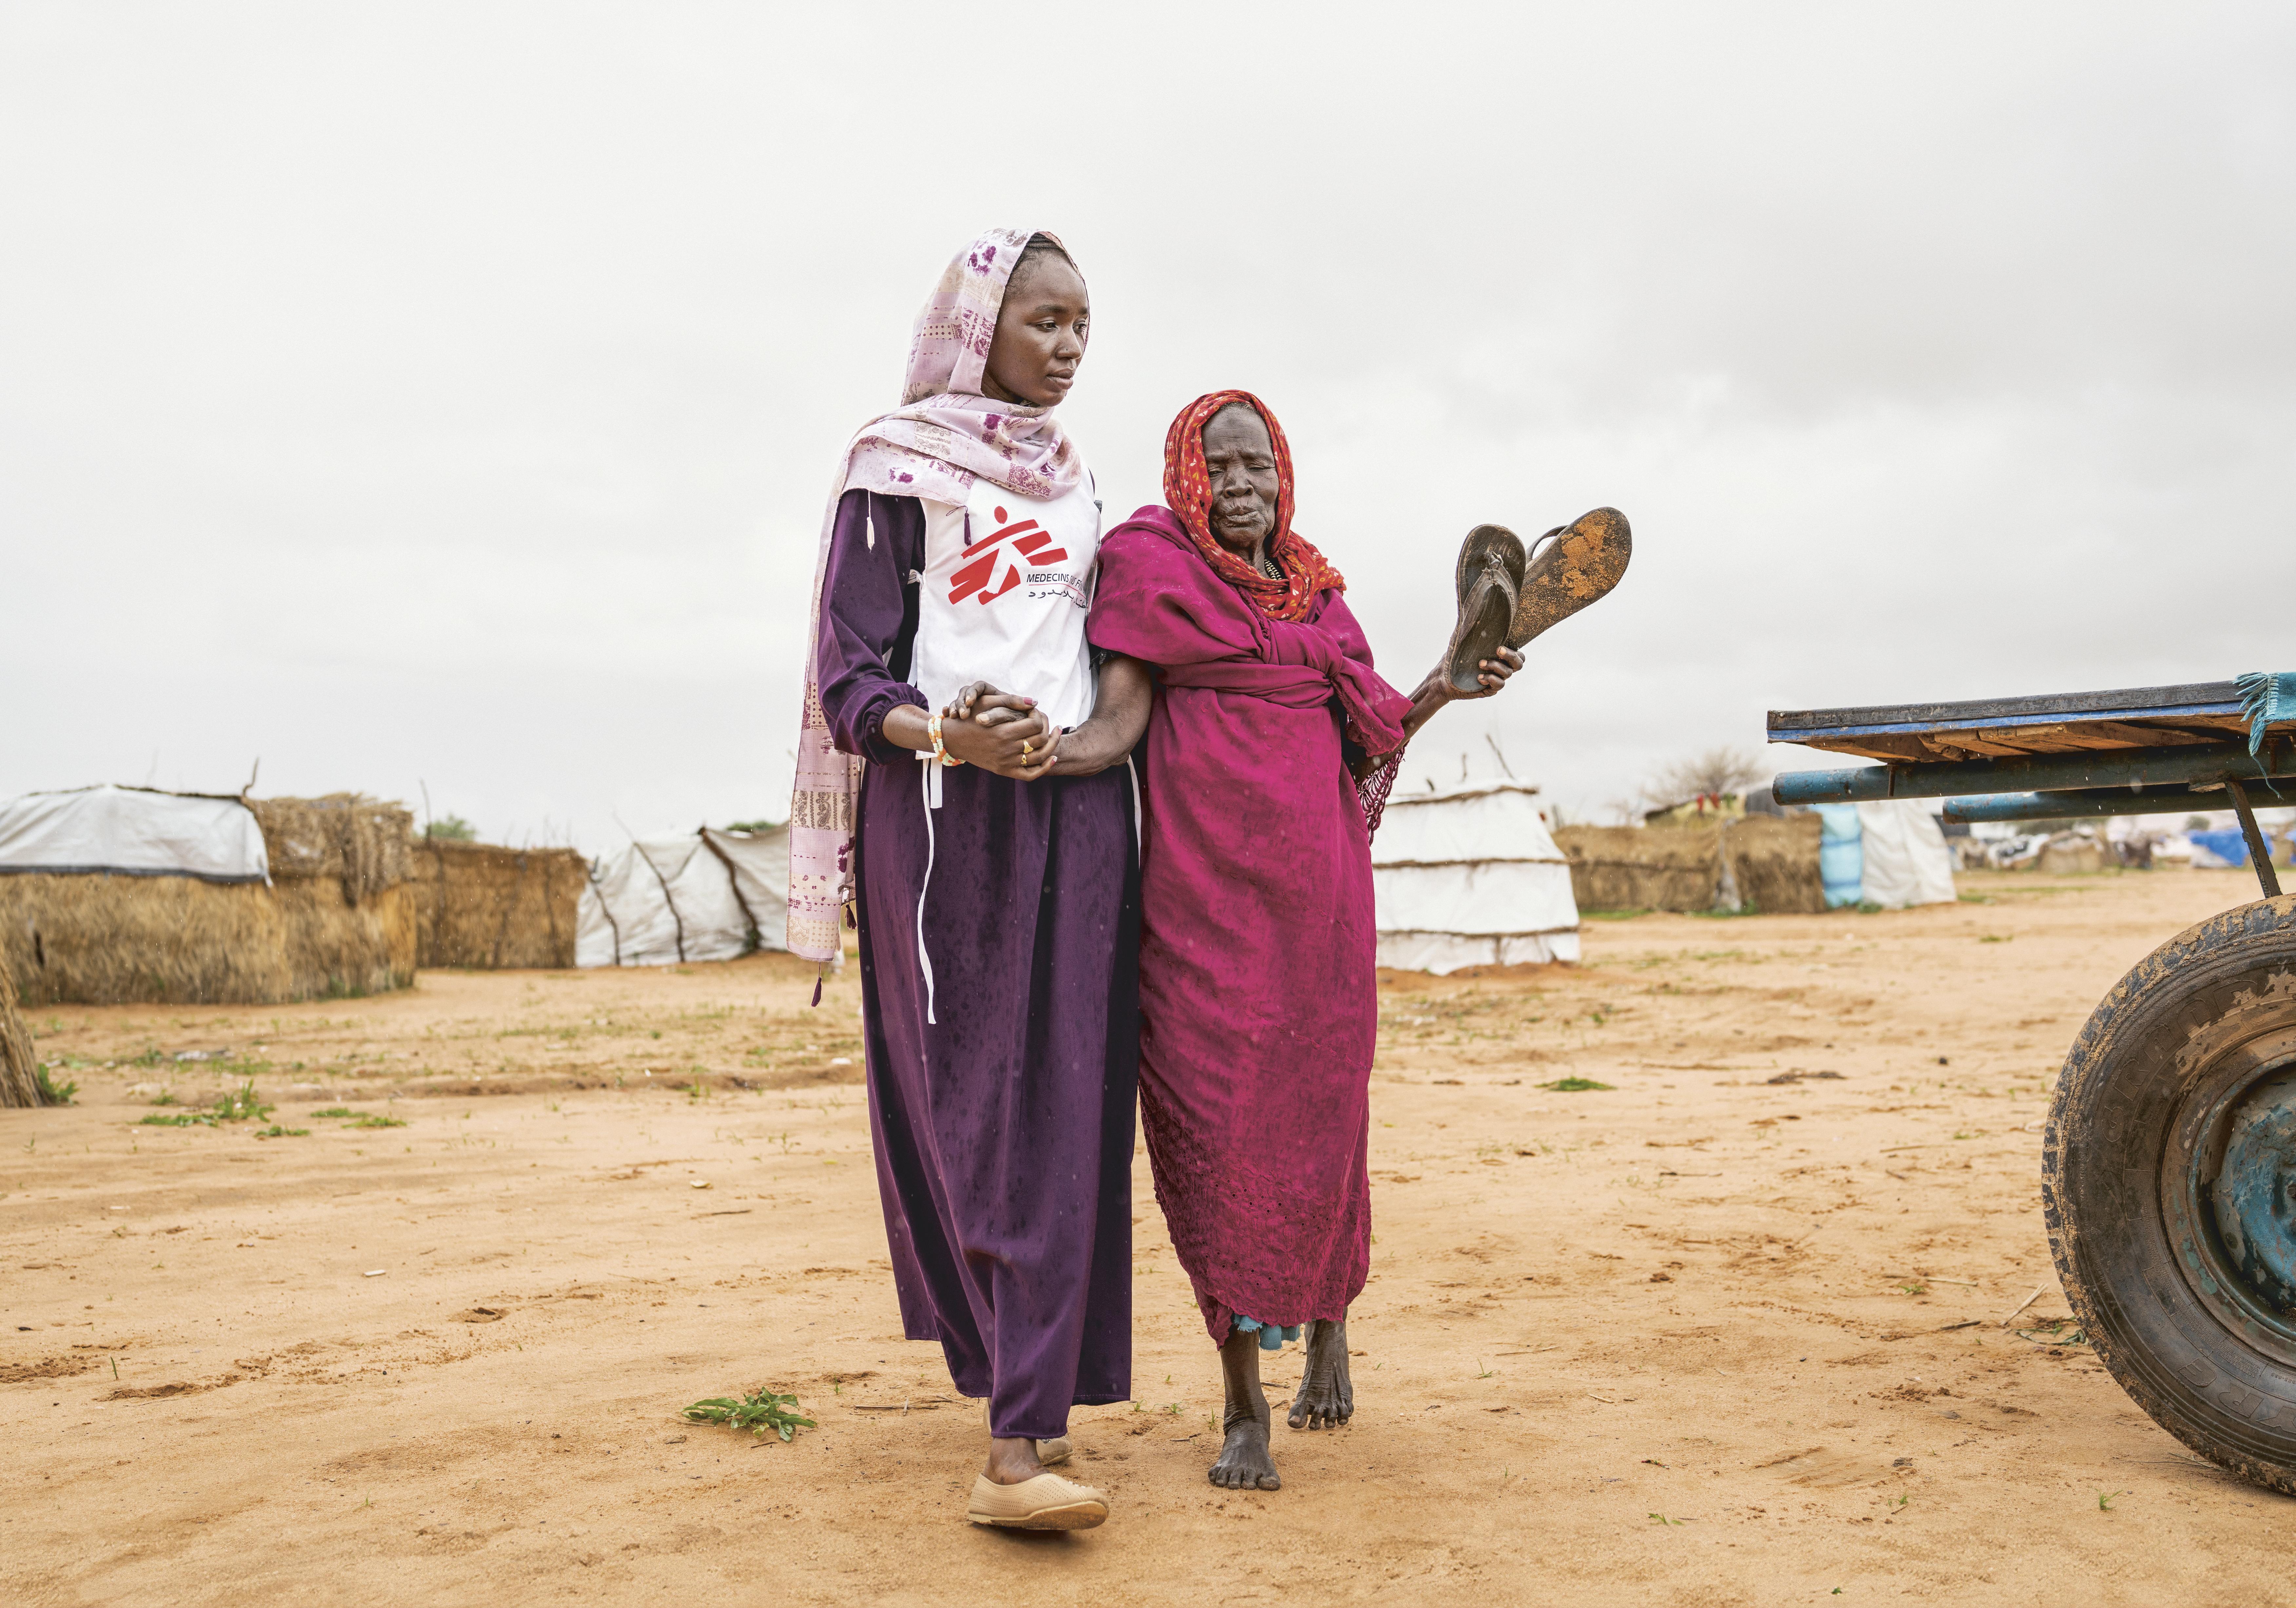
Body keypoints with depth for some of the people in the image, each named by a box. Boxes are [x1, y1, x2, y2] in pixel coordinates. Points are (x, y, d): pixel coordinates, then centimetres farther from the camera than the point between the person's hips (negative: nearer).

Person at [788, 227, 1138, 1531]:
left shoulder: (1073, 479, 19)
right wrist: (954, 738, -23)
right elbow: (849, 679, -5)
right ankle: (1023, 1390, 0)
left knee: (1065, 1110, -4)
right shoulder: (899, 467, 2)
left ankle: (1022, 1441, -1)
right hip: (943, 814, -4)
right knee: (967, 1108, -6)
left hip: (1075, 807, 5)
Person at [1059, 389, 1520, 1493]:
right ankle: (1243, 1405, 8)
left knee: (1319, 1118, 4)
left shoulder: (1319, 597, 16)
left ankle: (1330, 1319, 33)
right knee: (1217, 1128, -4)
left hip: (1315, 889, 4)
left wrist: (1446, 687, 5)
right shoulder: (1151, 565, 2)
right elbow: (1121, 719, -9)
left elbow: (1365, 738, 16)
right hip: (1203, 891, -3)